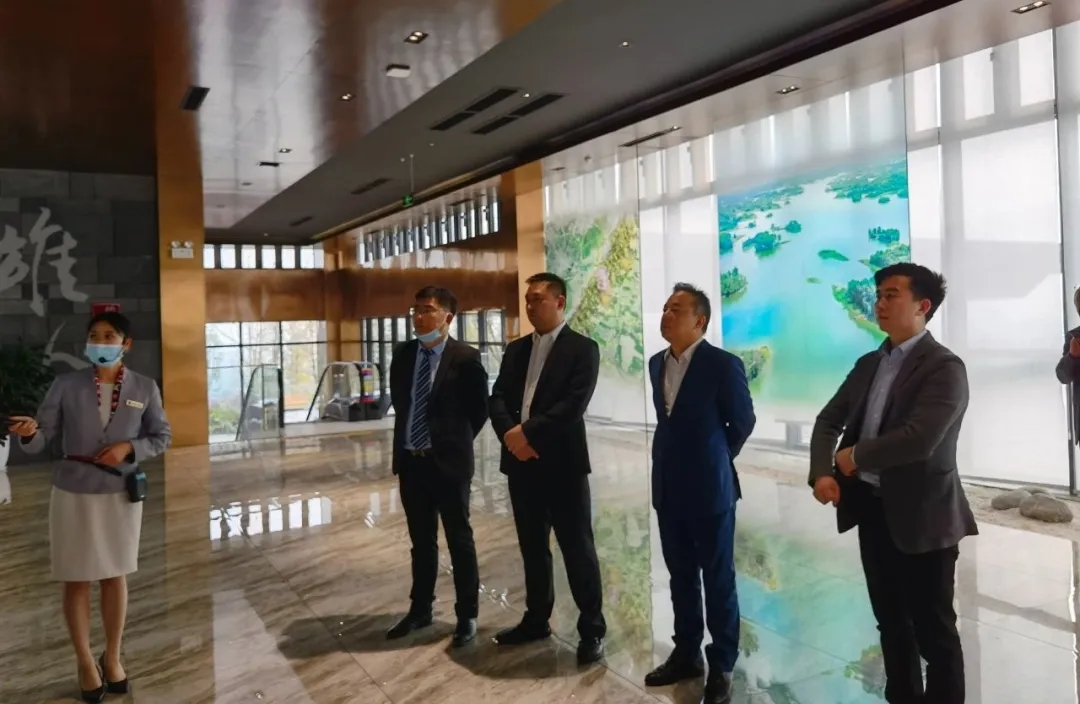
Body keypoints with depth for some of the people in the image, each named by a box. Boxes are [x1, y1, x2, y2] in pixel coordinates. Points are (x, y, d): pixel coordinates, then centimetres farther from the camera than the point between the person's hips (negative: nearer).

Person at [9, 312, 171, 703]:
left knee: (115, 577, 13)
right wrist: (29, 432, -31)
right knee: (76, 580, 9)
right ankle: (85, 662, 28)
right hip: (73, 494, 0)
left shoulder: (145, 388, -5)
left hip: (120, 494, 1)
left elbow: (162, 436, 2)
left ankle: (112, 657, 31)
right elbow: (41, 441, -9)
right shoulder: (65, 385, -7)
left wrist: (128, 448, -15)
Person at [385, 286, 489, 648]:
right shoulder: (402, 354, 6)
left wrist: (456, 442, 1)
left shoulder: (465, 357, -11)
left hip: (448, 462, -5)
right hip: (410, 461, 5)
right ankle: (420, 610, 33)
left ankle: (467, 616, 21)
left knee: (460, 540, 7)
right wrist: (408, 437, 13)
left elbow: (479, 409, -3)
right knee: (421, 541, 18)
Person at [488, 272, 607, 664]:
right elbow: (497, 399, 6)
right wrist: (510, 435, -12)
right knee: (532, 547, 16)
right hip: (521, 462, 6)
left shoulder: (582, 349, -5)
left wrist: (528, 432, -17)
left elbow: (573, 405, -16)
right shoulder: (515, 350, 13)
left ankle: (592, 629, 15)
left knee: (577, 549, 2)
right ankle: (536, 619, 31)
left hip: (562, 463, -6)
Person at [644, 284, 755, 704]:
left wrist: (713, 460, 7)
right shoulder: (657, 364, 7)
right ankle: (686, 654, 33)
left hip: (710, 487, -6)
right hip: (668, 487, 6)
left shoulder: (724, 365, -13)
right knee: (681, 577, 17)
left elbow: (742, 422, -2)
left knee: (718, 580, 8)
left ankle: (721, 666, 23)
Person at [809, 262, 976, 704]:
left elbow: (918, 440, -27)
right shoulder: (869, 364, 9)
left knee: (934, 630, 8)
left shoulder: (944, 367, -14)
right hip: (872, 509, 7)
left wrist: (855, 456, -13)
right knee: (891, 623, 21)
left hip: (920, 514, -7)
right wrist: (822, 473, -8)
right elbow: (829, 420, 10)